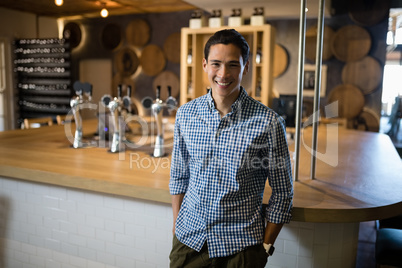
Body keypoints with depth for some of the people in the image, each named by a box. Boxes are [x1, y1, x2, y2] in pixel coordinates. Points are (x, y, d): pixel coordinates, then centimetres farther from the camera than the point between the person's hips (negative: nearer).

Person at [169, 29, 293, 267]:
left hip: (240, 246, -2)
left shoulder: (268, 122, -14)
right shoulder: (185, 114, -3)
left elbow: (282, 193, -6)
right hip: (189, 239, 3)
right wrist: (177, 226, 7)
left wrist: (265, 246, -4)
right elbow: (179, 177, 7)